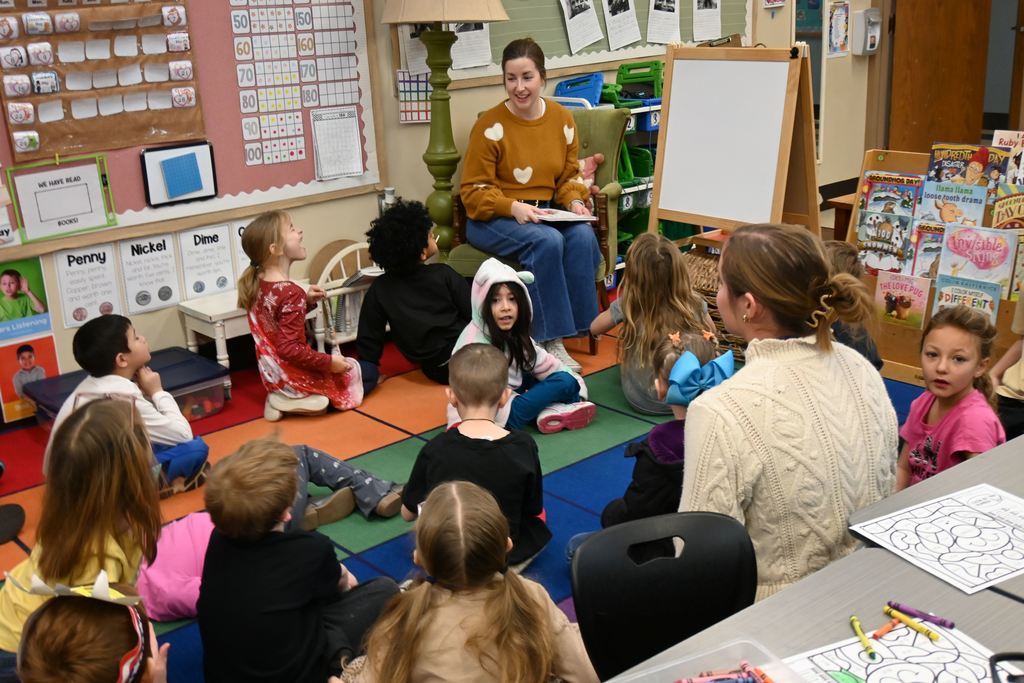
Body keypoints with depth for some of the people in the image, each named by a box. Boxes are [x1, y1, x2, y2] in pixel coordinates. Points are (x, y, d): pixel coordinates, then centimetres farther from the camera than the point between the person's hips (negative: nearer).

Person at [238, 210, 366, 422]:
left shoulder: (256, 284, -1)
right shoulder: (291, 292, -26)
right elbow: (289, 348, -29)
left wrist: (307, 302, 2)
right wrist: (329, 362, -20)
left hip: (273, 376, 8)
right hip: (294, 378, -8)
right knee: (368, 371, 10)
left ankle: (283, 398, 10)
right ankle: (299, 400, -4)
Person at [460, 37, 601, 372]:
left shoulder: (562, 118, 5)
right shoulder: (491, 125, -9)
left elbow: (570, 176, 13)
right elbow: (473, 190, -9)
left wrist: (574, 202, -10)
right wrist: (513, 207, -25)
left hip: (545, 214, 4)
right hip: (493, 219, -4)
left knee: (583, 236, -27)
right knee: (547, 241, -33)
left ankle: (573, 327, -18)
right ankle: (549, 342, -25)